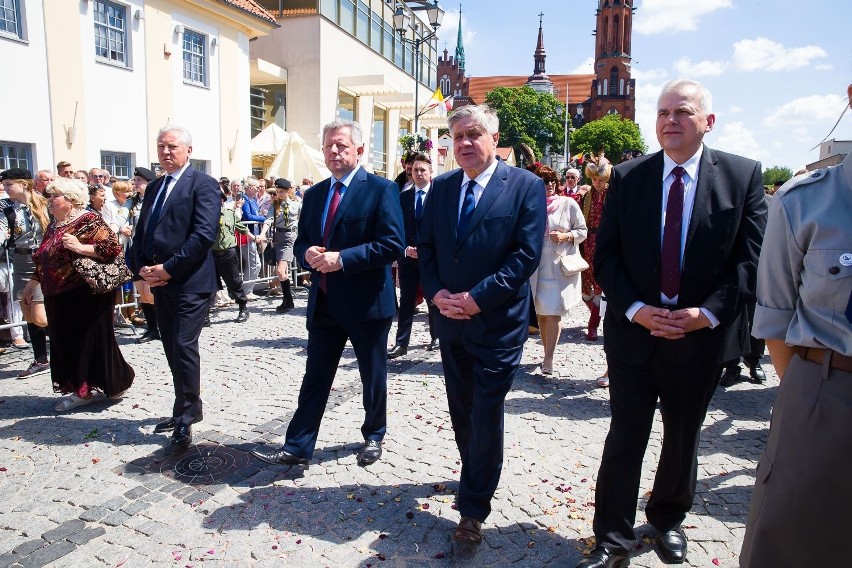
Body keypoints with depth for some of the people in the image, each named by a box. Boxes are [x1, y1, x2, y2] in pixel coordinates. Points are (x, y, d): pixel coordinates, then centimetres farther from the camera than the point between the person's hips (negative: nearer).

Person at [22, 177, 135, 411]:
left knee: (92, 339, 1)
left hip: (86, 295, -8)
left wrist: (81, 247, -23)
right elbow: (43, 260, 23)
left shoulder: (88, 220, -10)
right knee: (66, 342, 10)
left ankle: (115, 383, 18)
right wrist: (32, 284, 23)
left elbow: (113, 247, -20)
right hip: (59, 296, 8)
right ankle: (83, 388, 21)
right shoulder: (53, 227, 15)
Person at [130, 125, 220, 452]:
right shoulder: (154, 187, 18)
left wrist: (168, 269, -17)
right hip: (160, 282, 8)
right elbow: (141, 232, 18)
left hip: (190, 281, -8)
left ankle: (186, 418, 4)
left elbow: (205, 234, -17)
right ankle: (185, 409, 27)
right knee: (172, 350, 13)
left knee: (184, 347, -9)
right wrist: (143, 267, -1)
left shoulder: (202, 184, -6)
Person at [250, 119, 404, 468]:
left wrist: (341, 258, -23)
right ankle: (297, 448, 19)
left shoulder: (381, 190, -9)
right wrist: (308, 254, -9)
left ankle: (374, 436, 34)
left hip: (366, 302, -5)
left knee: (373, 377, 13)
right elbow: (300, 242, 16)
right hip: (323, 303, 5)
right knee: (315, 377, 10)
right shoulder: (313, 194, 11)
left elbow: (392, 244, -18)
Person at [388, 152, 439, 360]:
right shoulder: (402, 197, 7)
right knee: (406, 300, 3)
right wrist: (406, 248, -8)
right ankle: (401, 343, 6)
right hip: (407, 256, 2)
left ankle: (436, 337, 25)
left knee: (433, 300, 10)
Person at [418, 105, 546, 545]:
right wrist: (436, 293, -8)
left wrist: (477, 299, -18)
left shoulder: (526, 186, -8)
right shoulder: (441, 186, 7)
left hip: (497, 322, -5)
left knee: (486, 417, 2)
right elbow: (425, 246, 8)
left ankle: (473, 510, 19)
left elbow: (527, 253, -14)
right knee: (461, 411, 18)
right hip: (450, 319, 5)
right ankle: (477, 477, 42)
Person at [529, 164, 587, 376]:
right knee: (542, 313, 9)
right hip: (537, 267, 3)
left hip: (559, 267, -3)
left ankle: (548, 360, -7)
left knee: (554, 313, -9)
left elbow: (582, 231, 4)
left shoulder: (568, 204, -1)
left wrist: (566, 236, -14)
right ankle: (547, 354, 23)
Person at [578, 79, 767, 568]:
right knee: (625, 437, 5)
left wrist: (708, 313, -15)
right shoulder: (627, 176, 0)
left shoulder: (743, 175, -2)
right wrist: (634, 308, -13)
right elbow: (606, 253, -1)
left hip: (701, 334, 1)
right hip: (634, 329, 0)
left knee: (683, 437, 18)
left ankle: (669, 519, 42)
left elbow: (752, 256, -4)